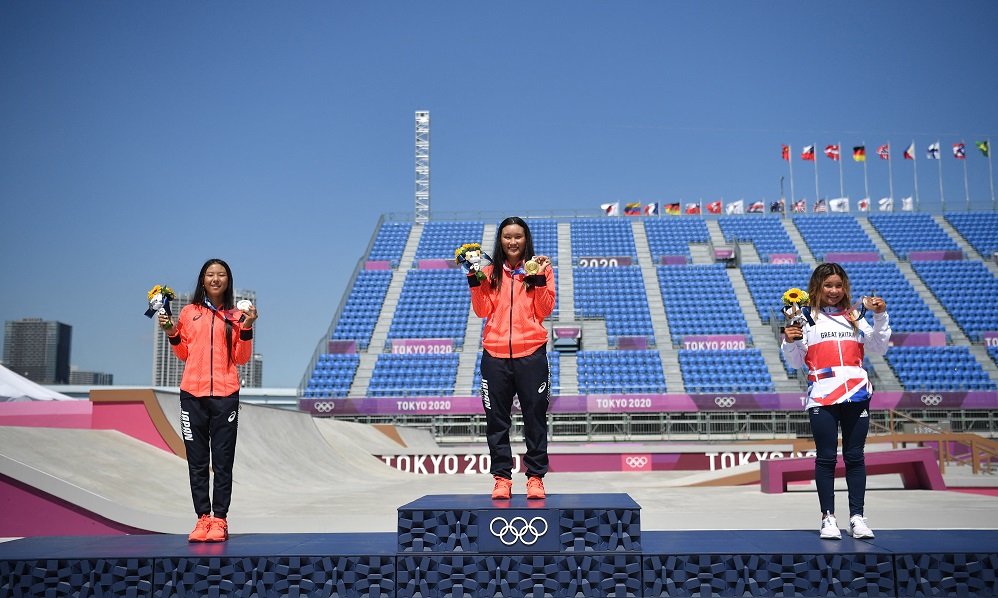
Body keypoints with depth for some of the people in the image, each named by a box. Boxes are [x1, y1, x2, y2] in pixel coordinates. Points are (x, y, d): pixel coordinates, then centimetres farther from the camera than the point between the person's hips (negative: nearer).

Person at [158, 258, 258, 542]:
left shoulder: (236, 315, 7)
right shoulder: (189, 313, 10)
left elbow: (241, 358, 5)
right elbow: (184, 354, 17)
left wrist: (247, 328, -7)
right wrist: (172, 333, 2)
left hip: (226, 394, -1)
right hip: (192, 394, 1)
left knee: (223, 461, -2)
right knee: (197, 460, 3)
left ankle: (220, 519, 3)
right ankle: (202, 518, 8)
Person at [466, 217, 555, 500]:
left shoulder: (540, 269, 9)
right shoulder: (490, 272, 12)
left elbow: (545, 310, 2)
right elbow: (482, 311, 4)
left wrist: (540, 279, -9)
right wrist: (475, 280, -6)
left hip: (531, 353, -1)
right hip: (495, 354, 1)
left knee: (535, 419, 2)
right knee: (497, 420, 3)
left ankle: (535, 477, 9)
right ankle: (502, 478, 10)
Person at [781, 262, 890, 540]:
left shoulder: (855, 316, 14)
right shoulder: (807, 318, 5)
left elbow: (879, 348, 10)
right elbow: (795, 361, 5)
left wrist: (881, 317, -1)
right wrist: (790, 342, -14)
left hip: (857, 395, 3)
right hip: (822, 398, -2)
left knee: (855, 457, 5)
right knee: (826, 458, 0)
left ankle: (857, 517, 10)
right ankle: (828, 517, 6)